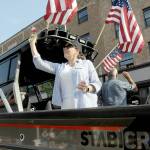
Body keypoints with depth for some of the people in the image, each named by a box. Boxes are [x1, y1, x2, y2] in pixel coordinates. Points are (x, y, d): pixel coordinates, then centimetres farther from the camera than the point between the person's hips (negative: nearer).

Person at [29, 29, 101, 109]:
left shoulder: (87, 63, 13)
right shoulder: (59, 67, 20)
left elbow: (97, 83, 6)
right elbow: (39, 63, 14)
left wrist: (88, 88, -16)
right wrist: (32, 43, 12)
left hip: (87, 106, -2)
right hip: (68, 108, 2)